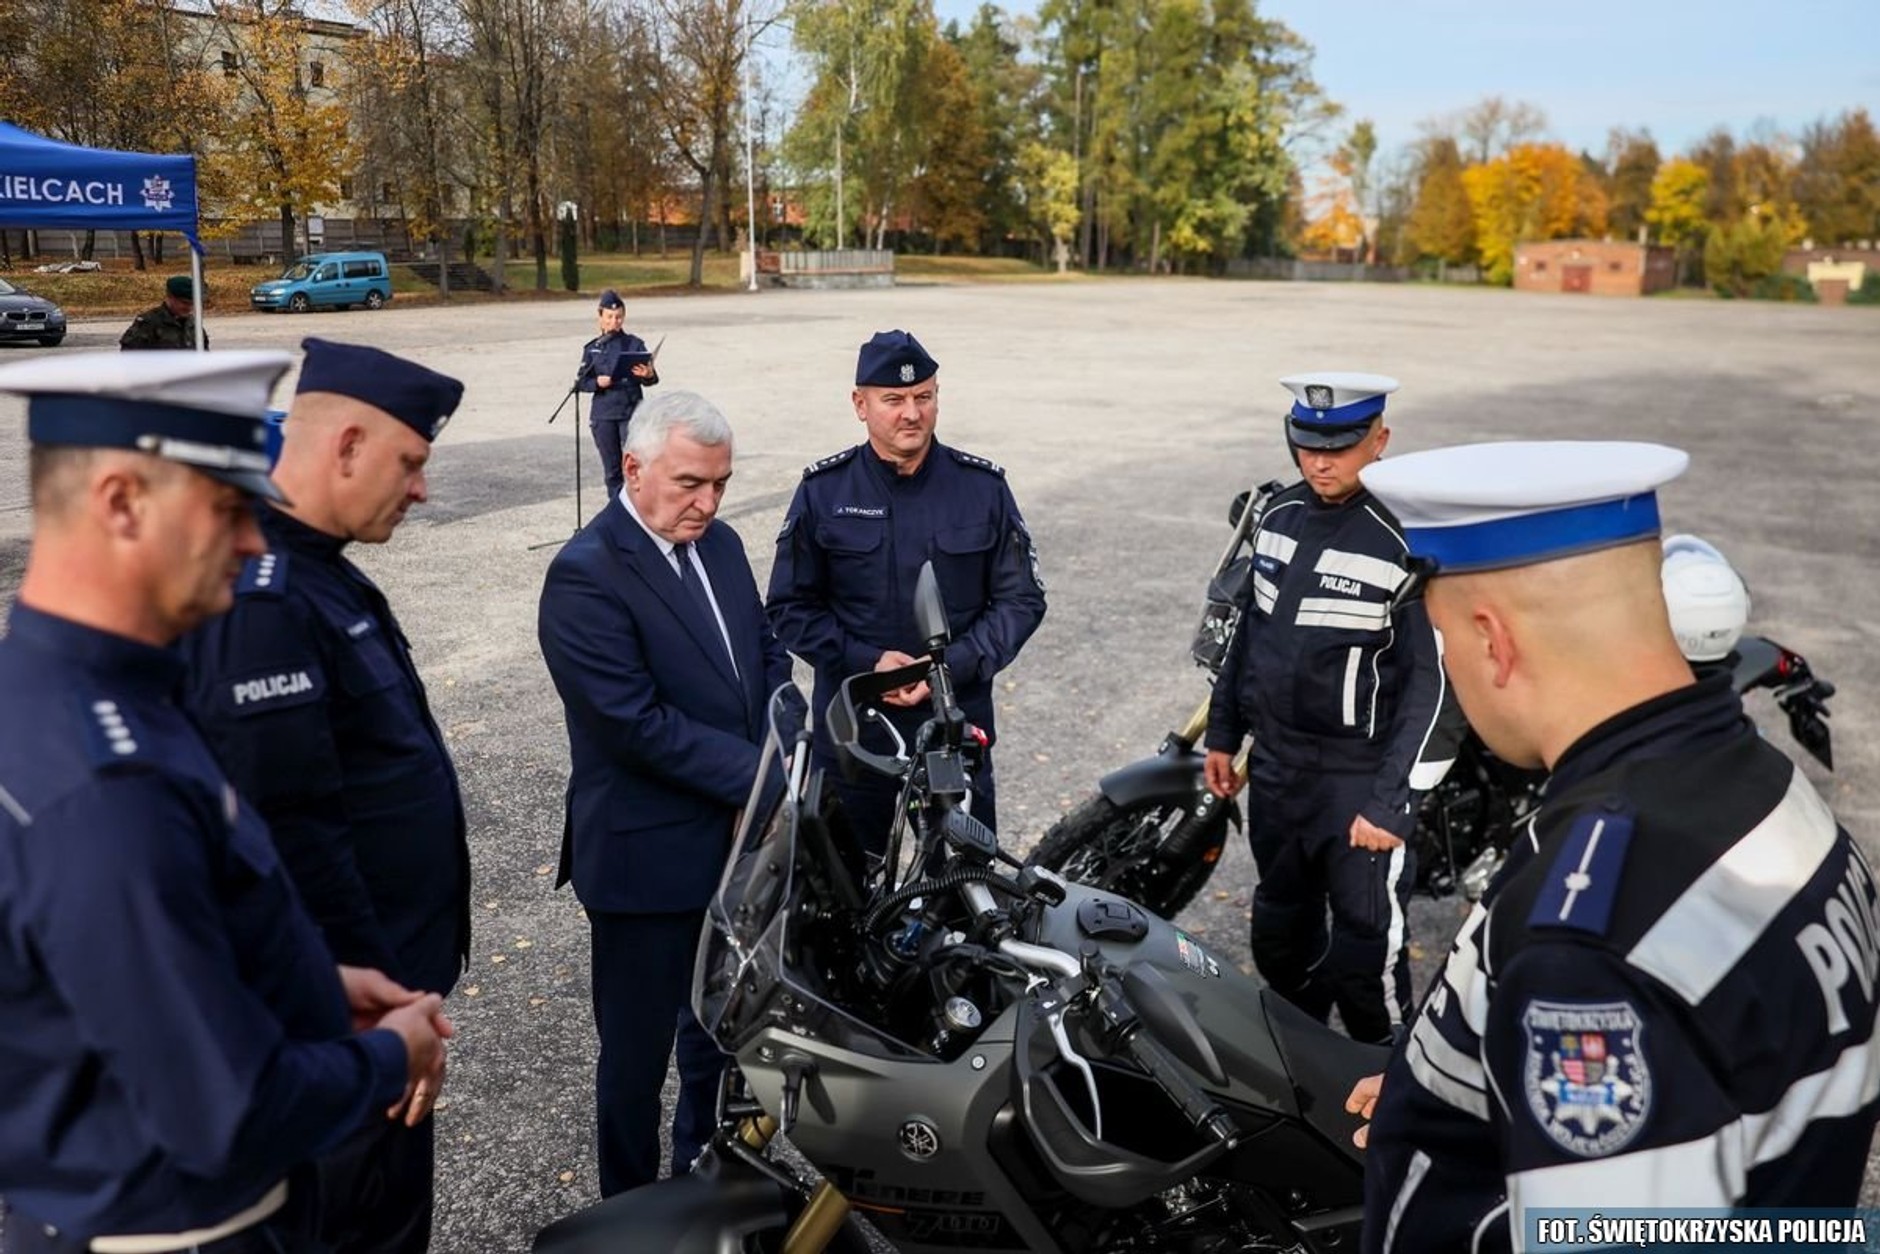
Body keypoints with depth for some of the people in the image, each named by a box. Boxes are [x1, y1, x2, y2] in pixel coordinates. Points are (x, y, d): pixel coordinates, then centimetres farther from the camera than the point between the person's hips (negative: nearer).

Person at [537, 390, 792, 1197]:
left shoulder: (720, 544, 5)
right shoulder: (585, 576, -20)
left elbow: (768, 656, 11)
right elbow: (638, 724, -25)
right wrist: (763, 775, -20)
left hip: (741, 838, 8)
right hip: (649, 856, -7)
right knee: (639, 1044, 10)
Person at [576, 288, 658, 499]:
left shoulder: (635, 344, 2)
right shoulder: (592, 348, 7)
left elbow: (648, 379, -1)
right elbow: (582, 382, 7)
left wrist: (648, 375, -25)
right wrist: (597, 382, -15)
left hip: (631, 412, -2)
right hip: (603, 415, 2)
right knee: (611, 467, 8)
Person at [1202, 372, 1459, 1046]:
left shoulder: (1409, 539, -18)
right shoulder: (1280, 513, 4)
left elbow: (1435, 683, -18)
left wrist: (1392, 802, -21)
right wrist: (1223, 733, 17)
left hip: (1359, 777, -7)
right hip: (1274, 763, 7)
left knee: (1365, 954, -2)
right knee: (1279, 930, 22)